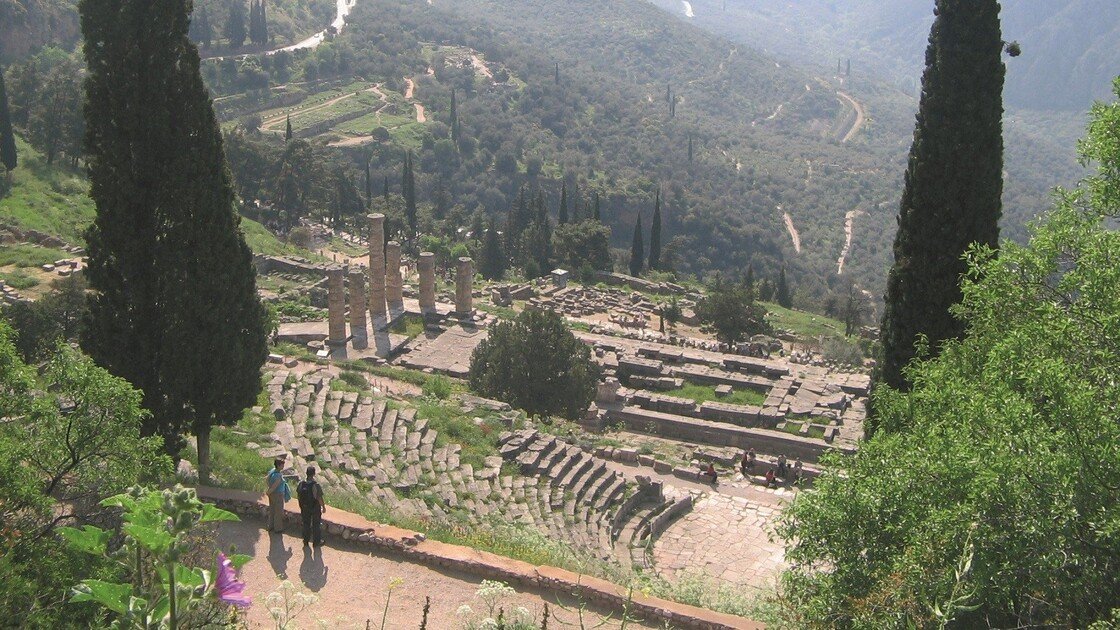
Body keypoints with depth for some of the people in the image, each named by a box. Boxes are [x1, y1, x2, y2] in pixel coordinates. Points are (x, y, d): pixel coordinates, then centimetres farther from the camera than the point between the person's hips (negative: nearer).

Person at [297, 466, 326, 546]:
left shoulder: (301, 484, -12)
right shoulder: (316, 485, -27)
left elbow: (298, 495, 0)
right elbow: (319, 498, -23)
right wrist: (324, 507, -7)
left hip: (304, 507, 4)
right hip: (315, 508, -4)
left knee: (306, 524, 22)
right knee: (316, 525, 14)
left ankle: (306, 540, 35)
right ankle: (317, 542, 26)